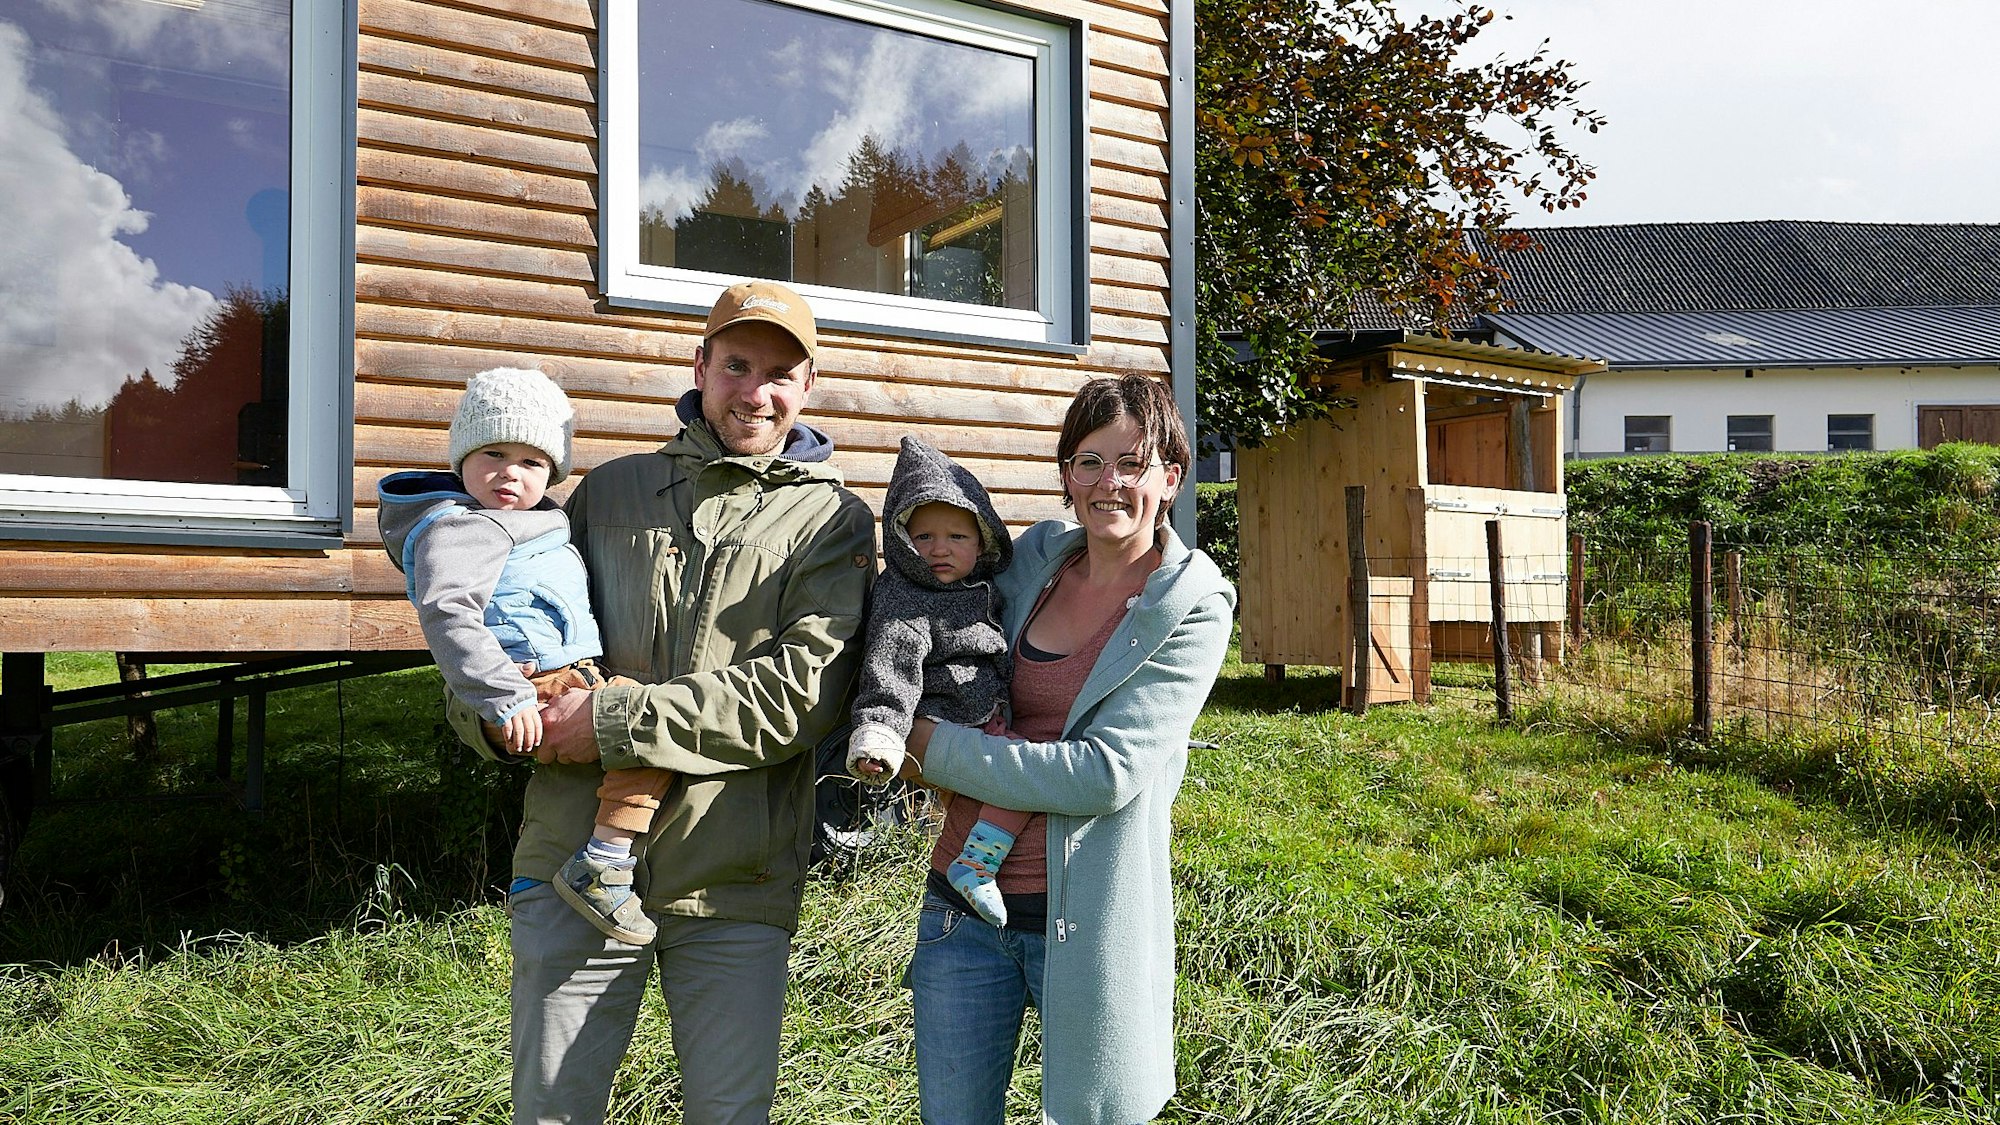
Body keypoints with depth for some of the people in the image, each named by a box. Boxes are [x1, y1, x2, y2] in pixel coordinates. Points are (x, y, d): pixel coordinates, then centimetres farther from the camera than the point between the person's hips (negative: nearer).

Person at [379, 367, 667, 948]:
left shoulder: (532, 524, 23)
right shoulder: (460, 527, -10)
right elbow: (447, 615, -24)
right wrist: (504, 698, -31)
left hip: (572, 678, 11)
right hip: (536, 693, -11)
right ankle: (603, 865, -23)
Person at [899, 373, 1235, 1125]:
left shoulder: (1192, 605, -9)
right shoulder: (1035, 557, 4)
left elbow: (1105, 774, -18)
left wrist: (935, 747, -14)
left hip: (1088, 918, -4)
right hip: (965, 902, 4)